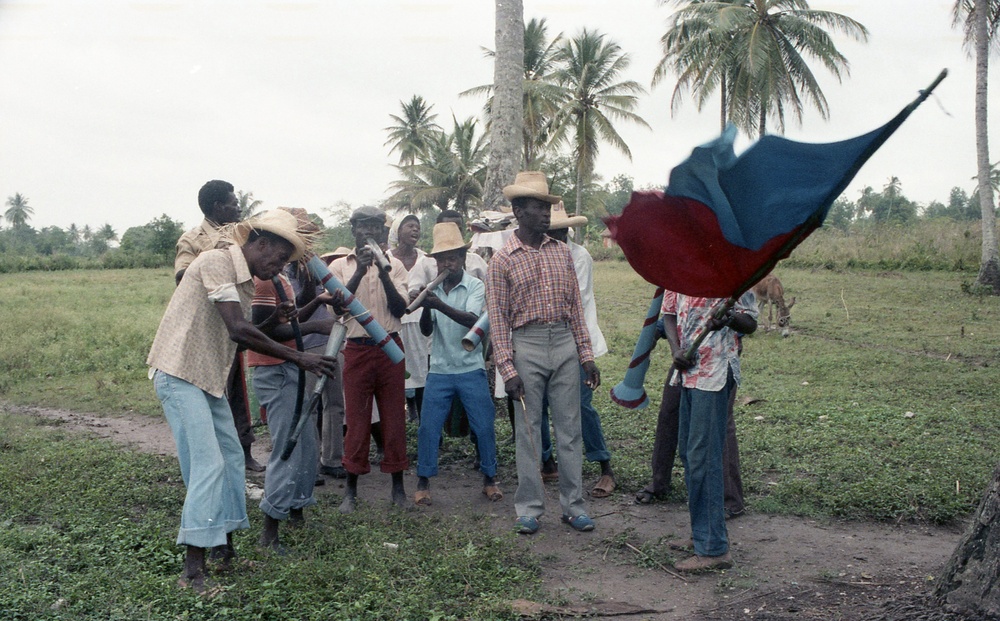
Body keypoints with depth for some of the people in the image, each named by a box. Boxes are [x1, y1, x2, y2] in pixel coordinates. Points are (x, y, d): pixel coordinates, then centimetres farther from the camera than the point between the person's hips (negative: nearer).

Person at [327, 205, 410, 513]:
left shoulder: (394, 265, 6)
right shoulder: (340, 266, 6)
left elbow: (400, 309, -4)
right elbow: (338, 305, -10)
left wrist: (384, 274, -16)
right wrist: (360, 271, -19)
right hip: (357, 349, -1)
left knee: (394, 416, 6)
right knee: (356, 418, 3)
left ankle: (398, 486, 17)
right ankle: (351, 490, 12)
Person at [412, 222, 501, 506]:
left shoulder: (476, 286, -6)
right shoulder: (433, 290, 4)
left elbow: (472, 320, -24)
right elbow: (426, 330, -3)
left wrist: (440, 305, -38)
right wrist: (426, 308, -24)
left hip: (471, 369, -2)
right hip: (439, 371, 2)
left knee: (484, 427, 1)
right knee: (427, 427, 2)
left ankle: (489, 479, 20)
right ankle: (423, 481, 18)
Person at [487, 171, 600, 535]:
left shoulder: (562, 252, 8)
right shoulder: (502, 261, -3)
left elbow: (576, 307, 11)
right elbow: (498, 320, -3)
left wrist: (586, 355, 7)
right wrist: (508, 370, -9)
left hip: (565, 344, 3)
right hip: (527, 345, -3)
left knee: (569, 429, 7)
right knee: (528, 431, 5)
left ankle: (573, 505, 18)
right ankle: (529, 509, 16)